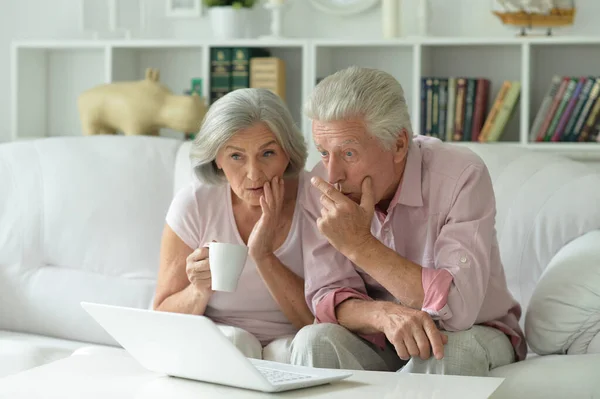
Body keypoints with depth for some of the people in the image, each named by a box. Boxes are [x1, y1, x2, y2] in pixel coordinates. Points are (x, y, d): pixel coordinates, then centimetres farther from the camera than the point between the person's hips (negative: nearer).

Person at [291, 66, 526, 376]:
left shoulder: (462, 175, -23)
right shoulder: (323, 186, -10)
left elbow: (458, 307, -31)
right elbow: (326, 296, -12)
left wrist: (359, 244, -32)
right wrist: (385, 314, -35)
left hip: (474, 333, -2)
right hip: (377, 343, 2)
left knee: (452, 348, -35)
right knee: (315, 341, -27)